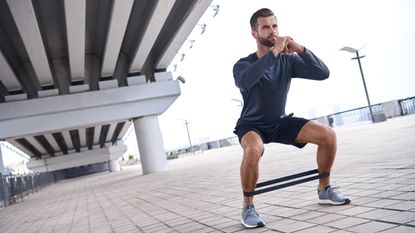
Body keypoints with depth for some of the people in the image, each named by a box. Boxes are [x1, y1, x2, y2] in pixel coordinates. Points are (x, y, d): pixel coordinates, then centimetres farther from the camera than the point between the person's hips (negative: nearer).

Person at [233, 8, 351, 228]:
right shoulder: (243, 64, -18)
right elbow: (245, 81, -43)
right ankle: (248, 206, -18)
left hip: (280, 122, 4)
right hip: (252, 125, -4)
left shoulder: (288, 60, -7)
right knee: (253, 150, -39)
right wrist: (274, 51, -41)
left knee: (327, 134, -12)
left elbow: (323, 73, -17)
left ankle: (324, 189, 8)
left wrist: (300, 49, -30)